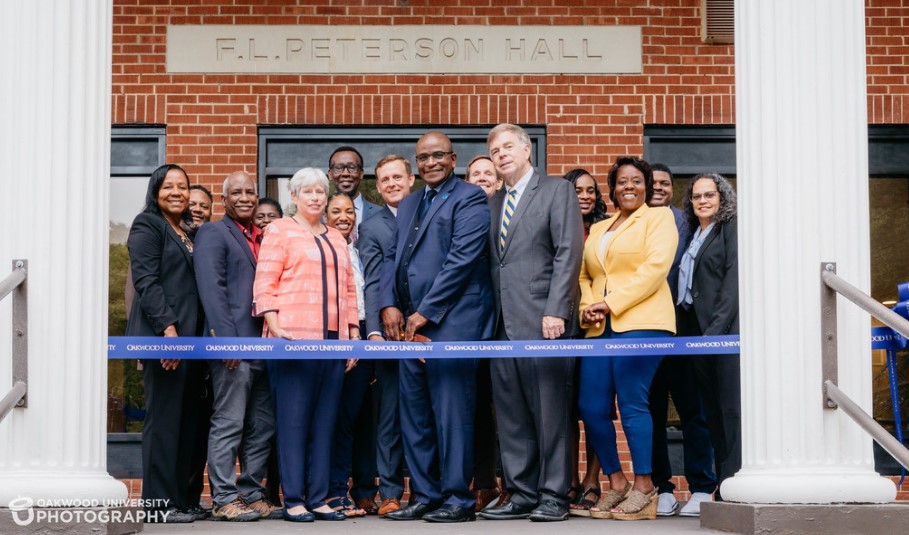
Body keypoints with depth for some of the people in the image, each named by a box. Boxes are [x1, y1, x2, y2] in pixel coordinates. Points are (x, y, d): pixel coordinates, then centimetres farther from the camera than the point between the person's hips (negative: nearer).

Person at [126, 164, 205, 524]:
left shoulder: (188, 234, 22)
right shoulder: (147, 225, -1)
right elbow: (146, 281, -11)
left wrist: (203, 337, 12)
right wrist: (167, 327, -20)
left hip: (190, 337, 8)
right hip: (163, 335, -8)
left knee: (188, 419, 6)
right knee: (164, 418, -7)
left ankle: (182, 498, 11)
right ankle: (160, 503, -3)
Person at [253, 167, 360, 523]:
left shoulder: (336, 238, 22)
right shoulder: (279, 230, 5)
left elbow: (348, 289, 21)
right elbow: (264, 283, -3)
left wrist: (354, 334, 13)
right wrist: (274, 326, -15)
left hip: (333, 340, 6)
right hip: (294, 337, -6)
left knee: (324, 421, 5)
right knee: (293, 419, -5)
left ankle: (317, 499, 9)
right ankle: (293, 500, -1)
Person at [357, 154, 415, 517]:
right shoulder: (371, 228, 7)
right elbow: (373, 284, -2)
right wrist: (375, 331, -14)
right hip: (393, 333, -2)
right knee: (391, 414, 2)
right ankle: (391, 493, 6)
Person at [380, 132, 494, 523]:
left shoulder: (469, 199, -3)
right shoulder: (408, 205, 22)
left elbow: (462, 258, -12)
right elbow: (392, 257, 19)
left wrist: (425, 312, -13)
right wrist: (389, 305, 2)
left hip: (451, 323, -8)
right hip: (410, 325, 8)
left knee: (452, 413, -6)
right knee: (414, 415, 9)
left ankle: (458, 499, 1)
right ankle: (426, 496, 16)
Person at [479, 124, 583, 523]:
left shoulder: (557, 191, 1)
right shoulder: (493, 203, 20)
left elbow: (568, 253, -8)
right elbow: (494, 263, 18)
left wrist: (555, 311, -16)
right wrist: (490, 317, 7)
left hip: (543, 320, -7)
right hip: (504, 324, 7)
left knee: (550, 411, -4)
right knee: (511, 415, 8)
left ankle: (554, 496, 2)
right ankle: (522, 494, 14)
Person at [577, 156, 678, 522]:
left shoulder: (658, 218, 7)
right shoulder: (597, 229, 25)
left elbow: (656, 267, -7)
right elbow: (584, 276, 23)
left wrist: (611, 302, -12)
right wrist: (586, 308, 1)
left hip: (639, 323, -6)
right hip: (599, 328, 6)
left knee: (632, 403, -10)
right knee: (591, 407, -2)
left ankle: (644, 488, -2)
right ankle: (616, 482, 11)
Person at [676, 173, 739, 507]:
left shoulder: (731, 231, 0)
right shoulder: (693, 237, 22)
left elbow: (733, 283, -10)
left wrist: (715, 328, -19)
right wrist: (685, 333, 9)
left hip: (725, 329, -7)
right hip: (695, 330, 7)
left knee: (730, 408, -9)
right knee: (711, 410, 5)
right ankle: (723, 490, 7)